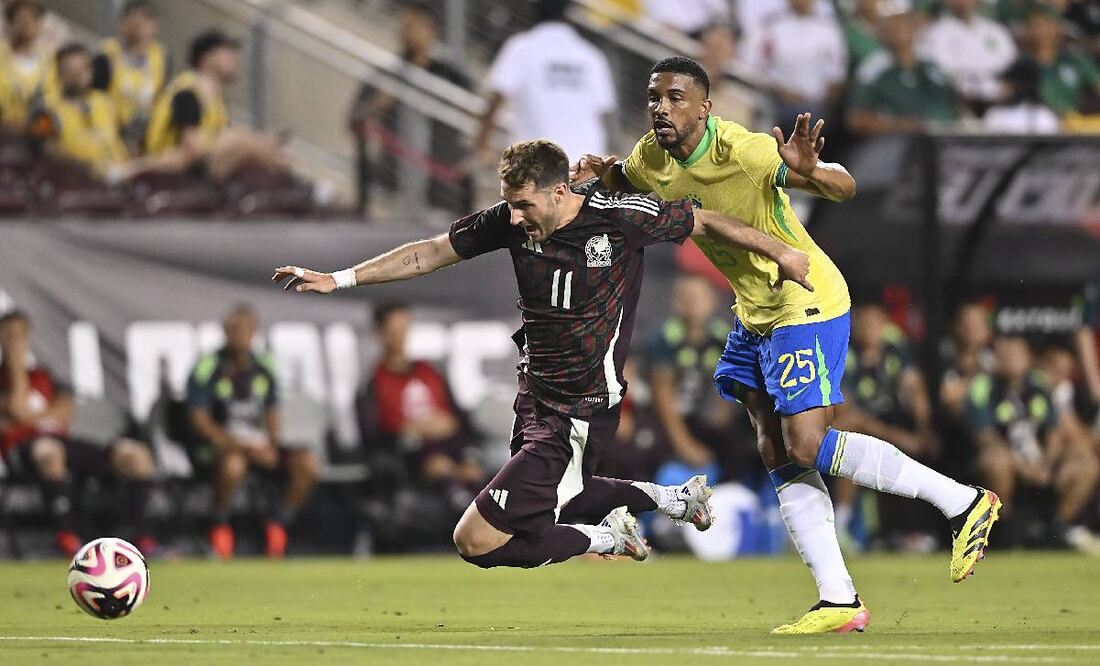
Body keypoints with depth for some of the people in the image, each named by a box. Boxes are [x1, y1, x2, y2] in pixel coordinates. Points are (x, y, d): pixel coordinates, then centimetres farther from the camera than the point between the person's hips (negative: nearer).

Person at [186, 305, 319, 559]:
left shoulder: (263, 367, 8)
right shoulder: (208, 368, -9)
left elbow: (272, 414, 17)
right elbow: (200, 421, -12)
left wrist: (271, 445, -5)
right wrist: (241, 446, -21)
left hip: (258, 444, 5)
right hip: (217, 443, -5)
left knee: (306, 461, -15)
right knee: (233, 463, -40)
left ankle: (277, 526, -1)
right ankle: (220, 526, -16)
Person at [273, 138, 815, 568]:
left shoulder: (620, 217, -21)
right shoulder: (512, 222, -7)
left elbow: (703, 221, -6)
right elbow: (431, 252, 1)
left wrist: (781, 253, 2)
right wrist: (339, 279, -5)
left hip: (579, 414, -8)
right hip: (534, 395, 8)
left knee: (476, 540, -13)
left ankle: (602, 537, 4)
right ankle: (676, 498, 37)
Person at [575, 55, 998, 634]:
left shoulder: (744, 151, -26)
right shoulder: (651, 158, -3)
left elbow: (845, 188, -26)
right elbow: (626, 181, 21)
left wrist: (810, 172, -50)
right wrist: (602, 172, -4)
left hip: (807, 304, -8)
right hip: (755, 316, 8)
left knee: (807, 447, -15)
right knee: (778, 455, 3)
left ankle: (964, 503, -3)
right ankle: (839, 602, 5)